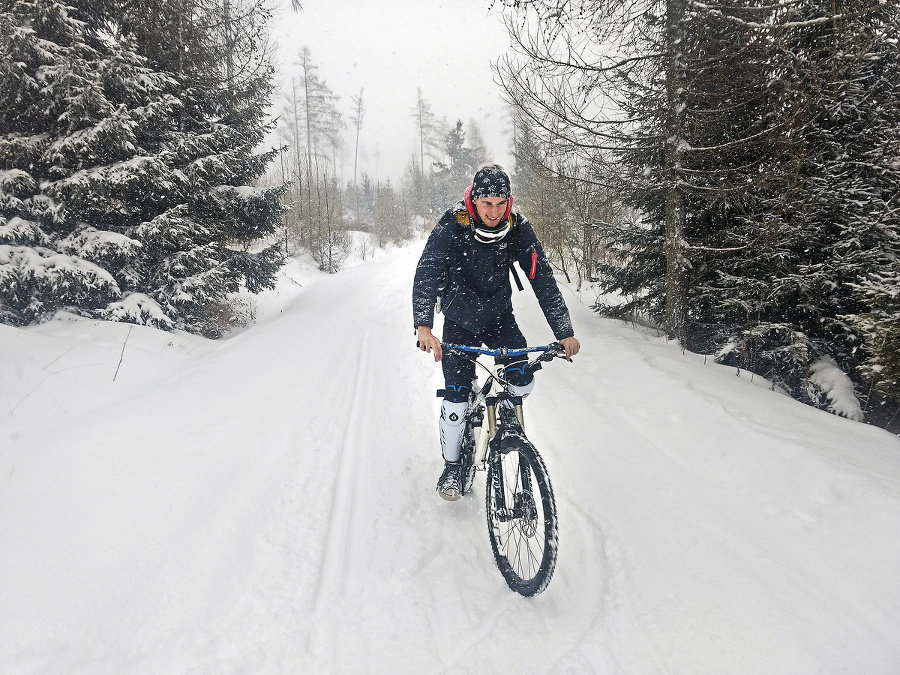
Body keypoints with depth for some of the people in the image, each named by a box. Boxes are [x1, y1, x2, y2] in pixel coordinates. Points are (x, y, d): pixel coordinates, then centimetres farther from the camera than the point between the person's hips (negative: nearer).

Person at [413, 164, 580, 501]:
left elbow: (543, 280, -16)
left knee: (523, 381, -14)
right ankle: (451, 466, 11)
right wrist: (424, 327, -49)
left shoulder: (519, 229, -16)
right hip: (460, 322, -2)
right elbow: (426, 274, -33)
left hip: (500, 318, 2)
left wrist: (564, 332, -22)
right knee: (456, 395, -10)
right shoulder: (451, 226, -23)